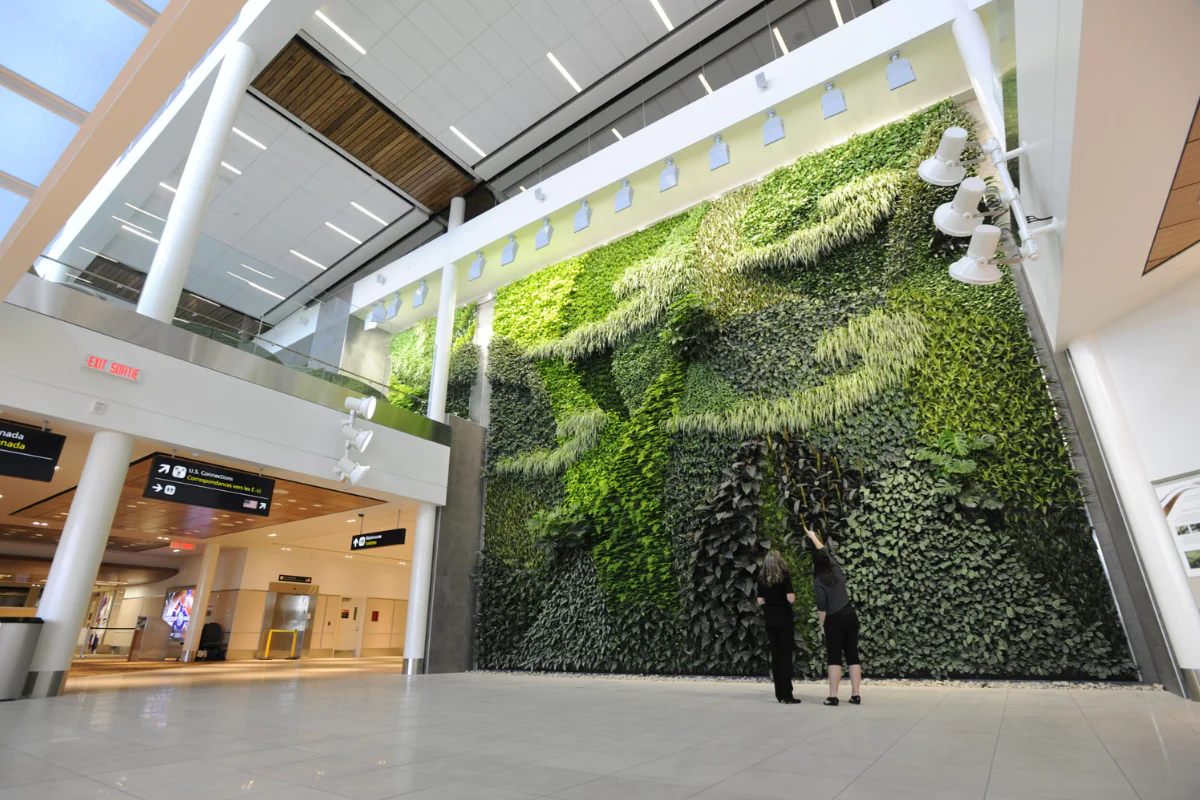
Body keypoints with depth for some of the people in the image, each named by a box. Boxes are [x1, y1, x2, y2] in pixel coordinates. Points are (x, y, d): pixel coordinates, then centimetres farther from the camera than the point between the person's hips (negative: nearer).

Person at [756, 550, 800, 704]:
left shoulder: (762, 579, 4)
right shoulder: (784, 576, -8)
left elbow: (760, 602, 4)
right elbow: (790, 599, -15)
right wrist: (794, 594, 6)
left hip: (769, 619, 4)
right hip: (784, 618, -4)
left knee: (775, 655, 10)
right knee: (786, 656, 0)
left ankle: (779, 694, 14)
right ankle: (787, 695, 0)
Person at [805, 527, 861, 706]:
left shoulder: (818, 582, -11)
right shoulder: (836, 568, 6)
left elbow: (822, 607, -17)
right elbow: (824, 551, 22)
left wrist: (821, 623, -1)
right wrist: (812, 536, 34)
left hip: (835, 619, -6)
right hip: (851, 614, 6)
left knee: (834, 657, -1)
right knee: (853, 655, 10)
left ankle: (833, 696, -2)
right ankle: (855, 695, 13)